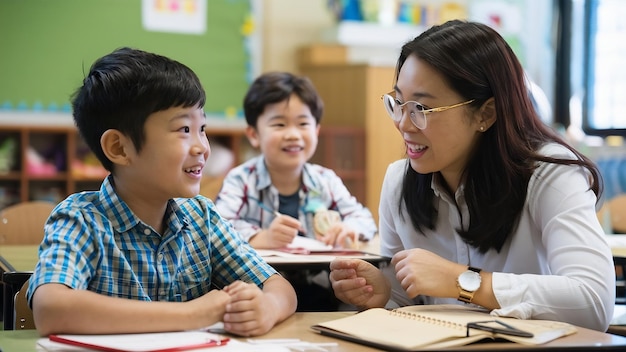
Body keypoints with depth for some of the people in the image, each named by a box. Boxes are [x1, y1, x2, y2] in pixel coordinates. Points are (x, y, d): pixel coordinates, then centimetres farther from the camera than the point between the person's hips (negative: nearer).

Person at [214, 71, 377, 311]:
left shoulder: (325, 181, 10)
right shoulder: (241, 181, -2)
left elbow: (363, 218, 13)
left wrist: (350, 229, -13)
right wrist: (261, 238, -36)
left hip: (316, 292, 4)